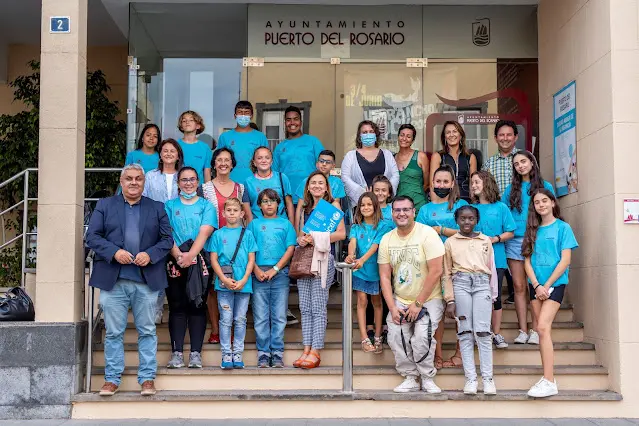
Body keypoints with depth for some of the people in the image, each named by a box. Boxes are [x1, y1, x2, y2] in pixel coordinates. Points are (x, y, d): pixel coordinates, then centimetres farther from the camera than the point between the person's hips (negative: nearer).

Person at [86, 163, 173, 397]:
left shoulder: (157, 208, 12)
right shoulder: (105, 205, 10)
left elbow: (167, 239, 7)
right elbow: (92, 237, 2)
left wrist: (150, 254, -10)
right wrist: (114, 252, -13)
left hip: (147, 280, 1)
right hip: (113, 280, 0)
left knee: (147, 332, 5)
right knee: (113, 332, 4)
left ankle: (147, 378, 12)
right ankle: (112, 379, 13)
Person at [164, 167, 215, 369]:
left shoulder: (206, 206, 10)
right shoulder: (169, 206, 13)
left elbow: (204, 233, -5)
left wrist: (190, 255, -18)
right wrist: (178, 255, -16)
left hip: (199, 263, -1)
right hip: (175, 263, 1)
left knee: (197, 306, -1)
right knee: (177, 307, 0)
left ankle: (196, 353, 1)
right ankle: (176, 353, 1)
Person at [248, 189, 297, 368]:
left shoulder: (285, 224, 12)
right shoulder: (254, 224, 13)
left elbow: (290, 249, 4)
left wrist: (275, 269, -7)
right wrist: (256, 270, -8)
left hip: (280, 274, 0)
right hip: (259, 274, 0)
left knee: (279, 316, 0)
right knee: (260, 317, 0)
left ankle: (277, 353, 4)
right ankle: (263, 353, 6)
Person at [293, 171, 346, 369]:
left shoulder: (333, 205, 3)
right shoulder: (302, 205, 16)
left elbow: (341, 233, -5)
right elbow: (296, 229, 17)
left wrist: (317, 238, -12)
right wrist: (300, 239, -5)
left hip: (323, 258, -5)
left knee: (318, 306, -7)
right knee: (305, 306, 2)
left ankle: (315, 352, -6)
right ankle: (307, 350, 5)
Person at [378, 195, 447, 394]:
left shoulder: (427, 234, -12)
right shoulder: (387, 239, 3)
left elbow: (436, 271, -16)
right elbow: (385, 276, 3)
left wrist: (418, 304, -15)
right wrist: (392, 308, -7)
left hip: (428, 299, -4)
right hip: (400, 300, 4)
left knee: (422, 337, -21)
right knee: (395, 336, -14)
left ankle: (427, 378, 2)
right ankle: (410, 378, 4)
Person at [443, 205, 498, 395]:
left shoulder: (486, 241, 15)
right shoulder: (450, 242, 11)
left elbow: (492, 269, 16)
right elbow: (447, 274, 10)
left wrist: (493, 296, 11)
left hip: (482, 284, 0)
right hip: (460, 284, 0)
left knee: (482, 332, -6)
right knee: (465, 332, -1)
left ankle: (487, 377, 0)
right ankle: (470, 377, 2)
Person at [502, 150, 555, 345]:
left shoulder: (545, 186, 7)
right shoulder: (511, 189, 14)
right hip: (515, 241, 2)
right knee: (519, 286, 1)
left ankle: (535, 331, 0)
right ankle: (523, 331, 3)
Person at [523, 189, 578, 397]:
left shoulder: (563, 228, -1)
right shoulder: (533, 230, 12)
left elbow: (565, 260, -7)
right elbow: (528, 261, 7)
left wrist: (547, 285, -12)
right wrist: (536, 286, -7)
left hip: (555, 283, -5)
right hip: (536, 285, 5)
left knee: (542, 327, -18)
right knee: (543, 330, 4)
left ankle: (549, 382, -20)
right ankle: (548, 377, 8)